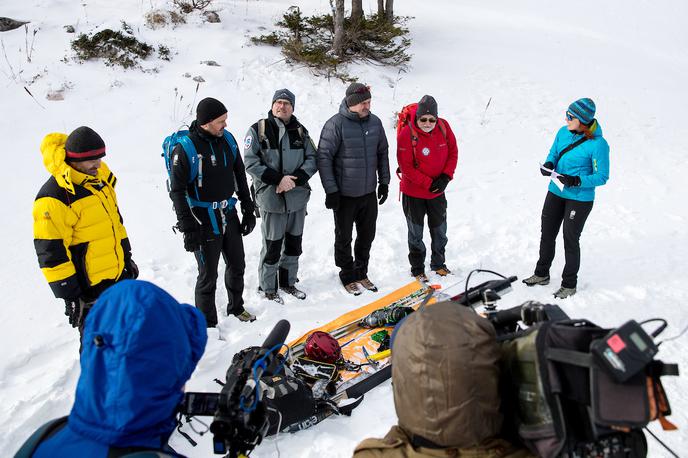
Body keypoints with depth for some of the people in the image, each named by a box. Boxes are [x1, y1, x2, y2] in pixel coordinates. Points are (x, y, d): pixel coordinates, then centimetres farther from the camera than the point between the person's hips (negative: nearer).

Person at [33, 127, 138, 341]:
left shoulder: (99, 177, 1)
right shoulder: (53, 199, -24)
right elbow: (51, 253, -20)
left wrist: (126, 256, 18)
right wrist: (69, 294, -17)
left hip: (119, 275, 8)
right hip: (89, 287, -8)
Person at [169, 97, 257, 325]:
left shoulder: (227, 139, 1)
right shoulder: (185, 148, -18)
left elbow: (240, 176, 11)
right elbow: (177, 191, -14)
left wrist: (248, 210, 11)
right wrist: (188, 229, -16)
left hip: (229, 215, 6)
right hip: (204, 220, -6)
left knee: (237, 265, 19)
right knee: (209, 274, 3)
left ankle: (236, 306, 41)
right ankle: (207, 322, 21)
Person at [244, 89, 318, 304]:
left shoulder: (300, 131, 7)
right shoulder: (258, 130, -4)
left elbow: (312, 159, 4)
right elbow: (251, 162, -10)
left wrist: (295, 179, -13)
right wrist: (278, 179, -18)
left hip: (298, 197, 4)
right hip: (271, 198, -4)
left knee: (294, 244, 15)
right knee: (272, 247, 3)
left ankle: (288, 282, 33)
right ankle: (268, 288, 20)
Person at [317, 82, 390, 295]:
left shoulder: (375, 122, 2)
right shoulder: (336, 124, -15)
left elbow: (382, 152, 14)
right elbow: (324, 157, -13)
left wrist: (384, 181, 11)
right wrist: (331, 190, -14)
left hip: (369, 193, 5)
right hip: (344, 195, -5)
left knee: (367, 235, 15)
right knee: (344, 238, 8)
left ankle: (361, 273, 32)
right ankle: (348, 276, 25)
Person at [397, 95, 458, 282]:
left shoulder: (443, 127, -8)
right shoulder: (407, 134, -21)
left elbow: (453, 153, 1)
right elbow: (406, 167, -20)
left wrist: (446, 177, -13)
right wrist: (429, 183, -22)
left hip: (438, 192, 4)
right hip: (413, 193, -4)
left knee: (440, 231, 17)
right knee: (416, 233, 9)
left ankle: (438, 264, 36)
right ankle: (417, 269, 24)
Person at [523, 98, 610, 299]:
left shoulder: (598, 144, -20)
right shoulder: (563, 132, -3)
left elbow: (602, 176, -16)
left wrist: (577, 181, -29)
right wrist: (548, 164, -11)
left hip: (580, 199, -6)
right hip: (555, 192, 6)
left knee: (571, 240, 6)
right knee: (547, 234, 16)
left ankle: (569, 284, 23)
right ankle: (541, 274, 35)